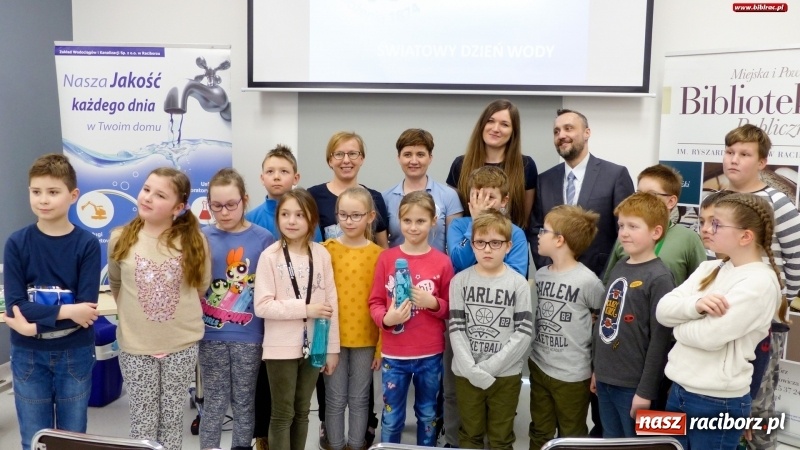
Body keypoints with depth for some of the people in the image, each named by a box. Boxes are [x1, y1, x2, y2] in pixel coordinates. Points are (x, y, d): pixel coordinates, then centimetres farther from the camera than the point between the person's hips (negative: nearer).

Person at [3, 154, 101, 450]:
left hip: (75, 354, 0)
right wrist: (65, 311, -21)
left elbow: (86, 307, -14)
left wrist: (36, 324, -20)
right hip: (28, 355, 1)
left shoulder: (87, 244, -9)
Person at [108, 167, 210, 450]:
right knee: (143, 419, 11)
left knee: (172, 418, 15)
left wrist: (180, 313, 9)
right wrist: (132, 313, 13)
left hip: (182, 344, 0)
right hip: (135, 345, 0)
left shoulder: (194, 241, -9)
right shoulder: (121, 239, -5)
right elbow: (115, 286, 12)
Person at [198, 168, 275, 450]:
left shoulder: (263, 239, -5)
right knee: (214, 402, 11)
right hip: (211, 335, 1)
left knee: (244, 401, 14)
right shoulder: (202, 238, -2)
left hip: (249, 336, 0)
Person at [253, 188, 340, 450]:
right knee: (283, 414, 7)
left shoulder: (321, 254, -1)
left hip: (313, 346, 3)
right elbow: (262, 306, -13)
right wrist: (306, 309, -18)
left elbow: (332, 303, 2)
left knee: (302, 412, 16)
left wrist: (332, 348, 2)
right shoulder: (270, 256, -9)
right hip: (281, 347, -3)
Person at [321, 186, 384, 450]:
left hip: (365, 338, 0)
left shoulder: (377, 254, -3)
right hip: (333, 337, 0)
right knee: (335, 399, 11)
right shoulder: (326, 250, -4)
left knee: (359, 399, 14)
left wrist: (382, 345, -2)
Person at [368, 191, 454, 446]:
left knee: (427, 414, 18)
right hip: (394, 354, 0)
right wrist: (386, 318, -19)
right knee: (392, 418, 13)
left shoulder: (442, 262, -4)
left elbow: (451, 309, 3)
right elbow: (375, 302, 0)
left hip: (430, 355, 0)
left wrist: (433, 303, -17)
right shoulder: (386, 258, -3)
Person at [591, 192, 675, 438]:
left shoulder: (659, 277, -15)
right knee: (610, 442, 19)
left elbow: (660, 339, -16)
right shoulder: (619, 267, 8)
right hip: (605, 380, 7)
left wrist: (646, 390, -15)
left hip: (633, 384, -7)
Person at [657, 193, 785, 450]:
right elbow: (662, 310, -1)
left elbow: (711, 336, -24)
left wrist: (680, 324, -5)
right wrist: (696, 304, -19)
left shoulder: (760, 282, -15)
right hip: (679, 390, 7)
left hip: (718, 403, -7)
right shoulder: (709, 268, 7)